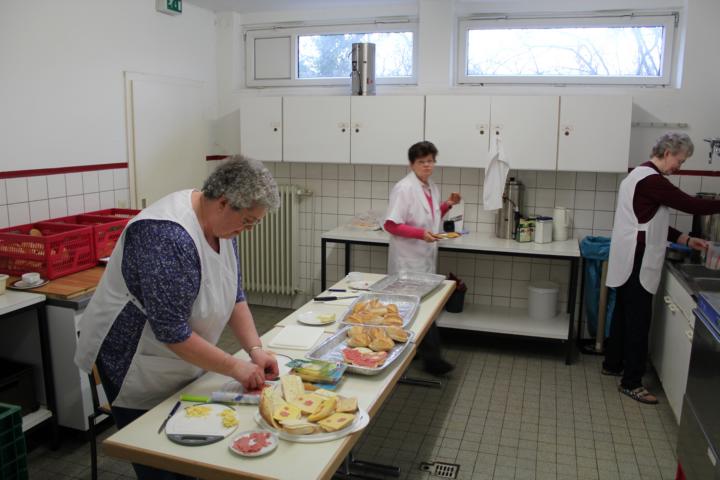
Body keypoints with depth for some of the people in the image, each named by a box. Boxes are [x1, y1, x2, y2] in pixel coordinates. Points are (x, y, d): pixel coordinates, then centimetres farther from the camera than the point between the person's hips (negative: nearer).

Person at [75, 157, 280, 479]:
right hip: (137, 362, -8)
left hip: (179, 362, 8)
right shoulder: (169, 236, -32)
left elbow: (234, 294, 2)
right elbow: (171, 332, -31)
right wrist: (235, 368, -23)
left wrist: (255, 349, -8)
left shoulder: (218, 222, -4)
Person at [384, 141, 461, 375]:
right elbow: (391, 225, -17)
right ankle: (432, 358, 2)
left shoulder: (432, 188, 12)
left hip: (426, 258, 8)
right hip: (408, 261, -8)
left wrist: (447, 205, 11)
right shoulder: (404, 188, -13)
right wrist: (421, 234, -24)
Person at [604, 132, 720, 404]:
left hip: (629, 260, 10)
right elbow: (691, 205, -16)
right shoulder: (652, 180, -18)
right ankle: (631, 382, 6)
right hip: (637, 261, -10)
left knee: (624, 313, 18)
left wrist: (685, 240, 11)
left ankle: (612, 364, 30)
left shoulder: (641, 176, 15)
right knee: (638, 320, -3)